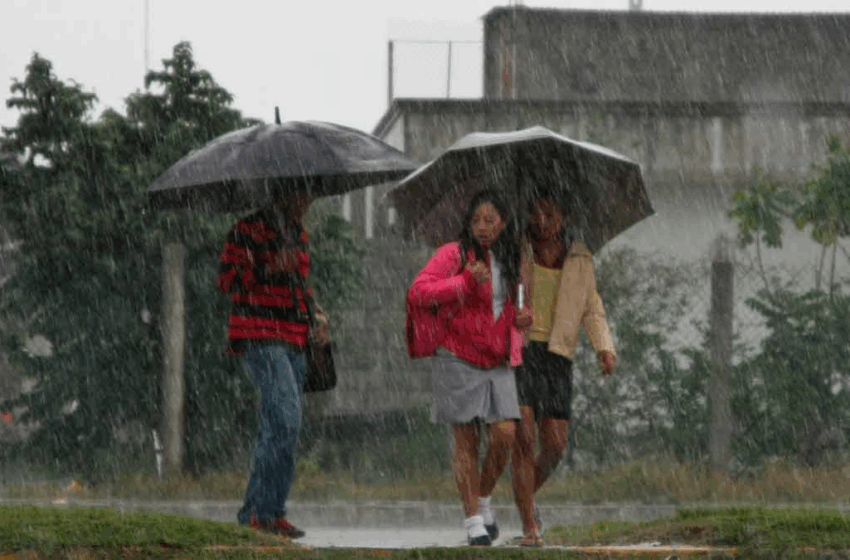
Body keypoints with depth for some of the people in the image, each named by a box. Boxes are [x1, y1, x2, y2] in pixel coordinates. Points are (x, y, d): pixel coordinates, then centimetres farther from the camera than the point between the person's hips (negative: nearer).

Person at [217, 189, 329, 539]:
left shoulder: (297, 234, 19)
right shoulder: (250, 228, -5)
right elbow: (227, 280, -10)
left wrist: (316, 313, 14)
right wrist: (270, 269, -22)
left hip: (293, 340, 8)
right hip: (260, 336, -8)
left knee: (276, 427, 6)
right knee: (285, 419, -19)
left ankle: (254, 513, 10)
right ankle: (265, 511, -17)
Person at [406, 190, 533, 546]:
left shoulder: (507, 262, 12)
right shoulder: (454, 255, -6)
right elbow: (418, 292, -17)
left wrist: (519, 320, 5)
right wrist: (467, 281, -25)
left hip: (496, 362, 5)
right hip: (457, 359, -5)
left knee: (505, 434, -9)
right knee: (466, 441, -3)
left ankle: (483, 500, 14)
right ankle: (473, 522, 2)